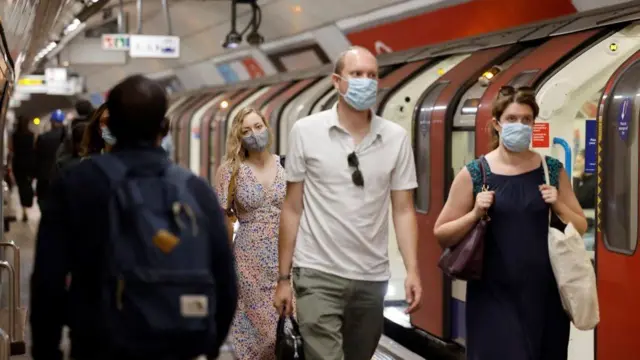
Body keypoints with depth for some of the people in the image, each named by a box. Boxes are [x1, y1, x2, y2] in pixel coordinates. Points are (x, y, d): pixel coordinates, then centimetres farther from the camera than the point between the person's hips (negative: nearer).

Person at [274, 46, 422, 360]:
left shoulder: (396, 138, 2)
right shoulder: (306, 132, -2)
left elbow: (403, 210, 3)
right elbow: (292, 209, 1)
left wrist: (412, 270, -9)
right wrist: (283, 277, -1)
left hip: (372, 277, 3)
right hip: (319, 274, -3)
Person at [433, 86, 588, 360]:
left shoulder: (551, 170, 6)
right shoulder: (474, 174, -2)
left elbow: (581, 227, 12)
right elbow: (441, 235, 1)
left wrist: (557, 204, -6)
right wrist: (475, 214, -14)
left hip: (545, 293, 3)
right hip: (494, 296, -3)